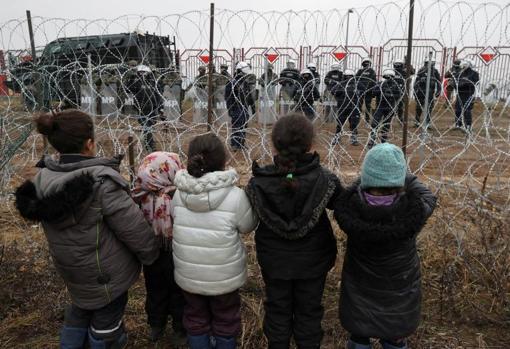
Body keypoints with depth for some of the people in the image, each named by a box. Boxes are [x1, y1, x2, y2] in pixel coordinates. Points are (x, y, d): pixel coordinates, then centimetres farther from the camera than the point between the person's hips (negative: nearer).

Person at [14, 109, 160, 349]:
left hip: (70, 267, 6)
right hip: (107, 272, -6)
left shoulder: (43, 179, -7)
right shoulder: (101, 181, -29)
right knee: (105, 322, 17)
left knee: (81, 307, 33)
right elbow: (134, 228, -25)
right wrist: (151, 255, -8)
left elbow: (52, 222, 4)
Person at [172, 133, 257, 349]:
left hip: (188, 274, 3)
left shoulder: (179, 194, -12)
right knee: (225, 321, 22)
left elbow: (179, 223, 3)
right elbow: (248, 226, -7)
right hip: (224, 275, -2)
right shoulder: (235, 196, -22)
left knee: (196, 318, 25)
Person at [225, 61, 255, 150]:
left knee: (244, 127, 10)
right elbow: (228, 98, -13)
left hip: (245, 109, 7)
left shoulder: (246, 83, 12)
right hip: (236, 109, -7)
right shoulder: (232, 83, -10)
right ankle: (234, 145, 2)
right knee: (236, 127, -6)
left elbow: (250, 96, 19)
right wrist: (230, 109, -17)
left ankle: (242, 144, 20)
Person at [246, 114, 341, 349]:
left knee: (277, 310, 23)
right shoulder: (324, 180, -24)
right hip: (312, 260, 0)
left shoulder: (259, 182, -22)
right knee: (309, 311, 21)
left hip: (274, 260, 1)